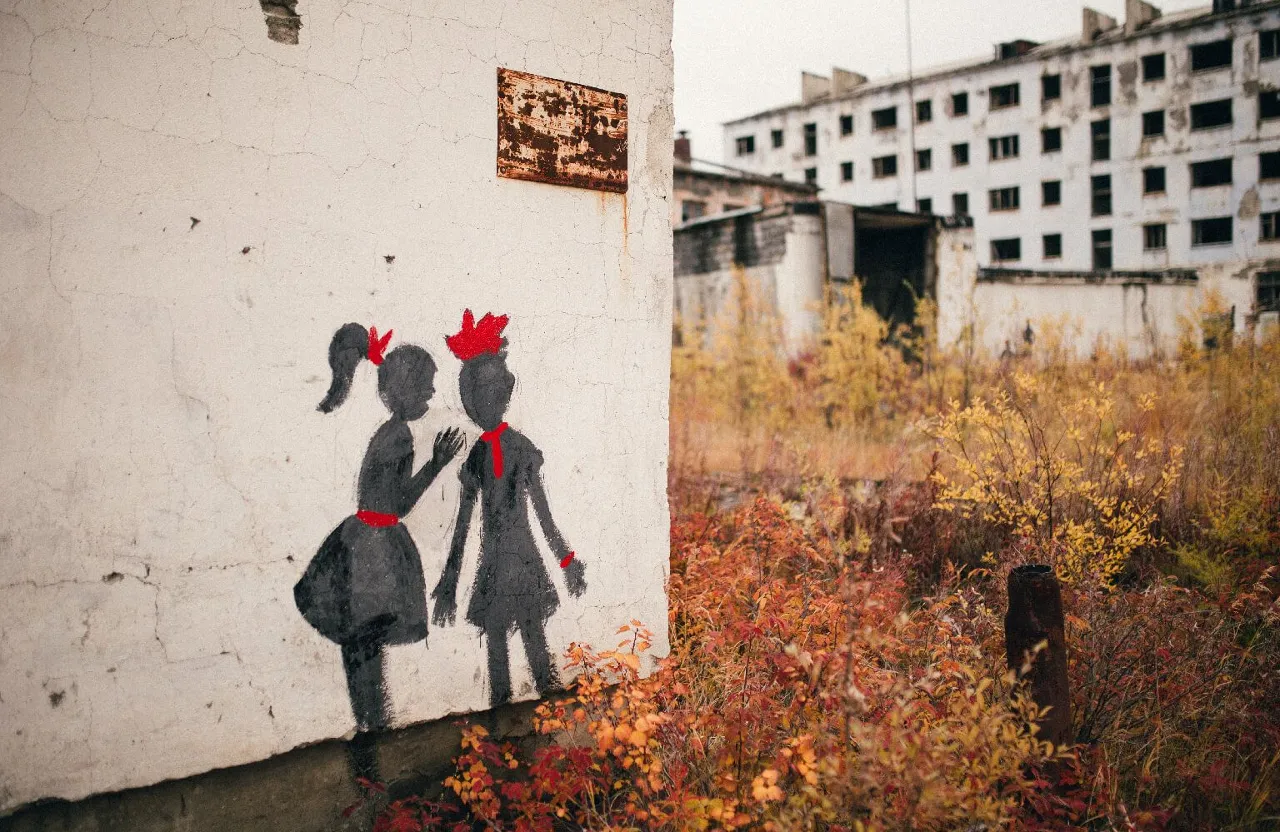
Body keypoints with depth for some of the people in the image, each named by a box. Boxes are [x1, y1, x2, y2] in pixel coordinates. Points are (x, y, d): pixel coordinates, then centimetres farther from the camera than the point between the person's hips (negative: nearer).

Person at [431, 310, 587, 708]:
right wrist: (449, 585, 13)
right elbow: (463, 525, 10)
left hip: (525, 559, -3)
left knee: (536, 644, 1)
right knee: (496, 648, 10)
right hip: (491, 565, 3)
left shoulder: (522, 447, -5)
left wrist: (567, 561, 3)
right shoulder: (474, 455, 5)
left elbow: (543, 511, 2)